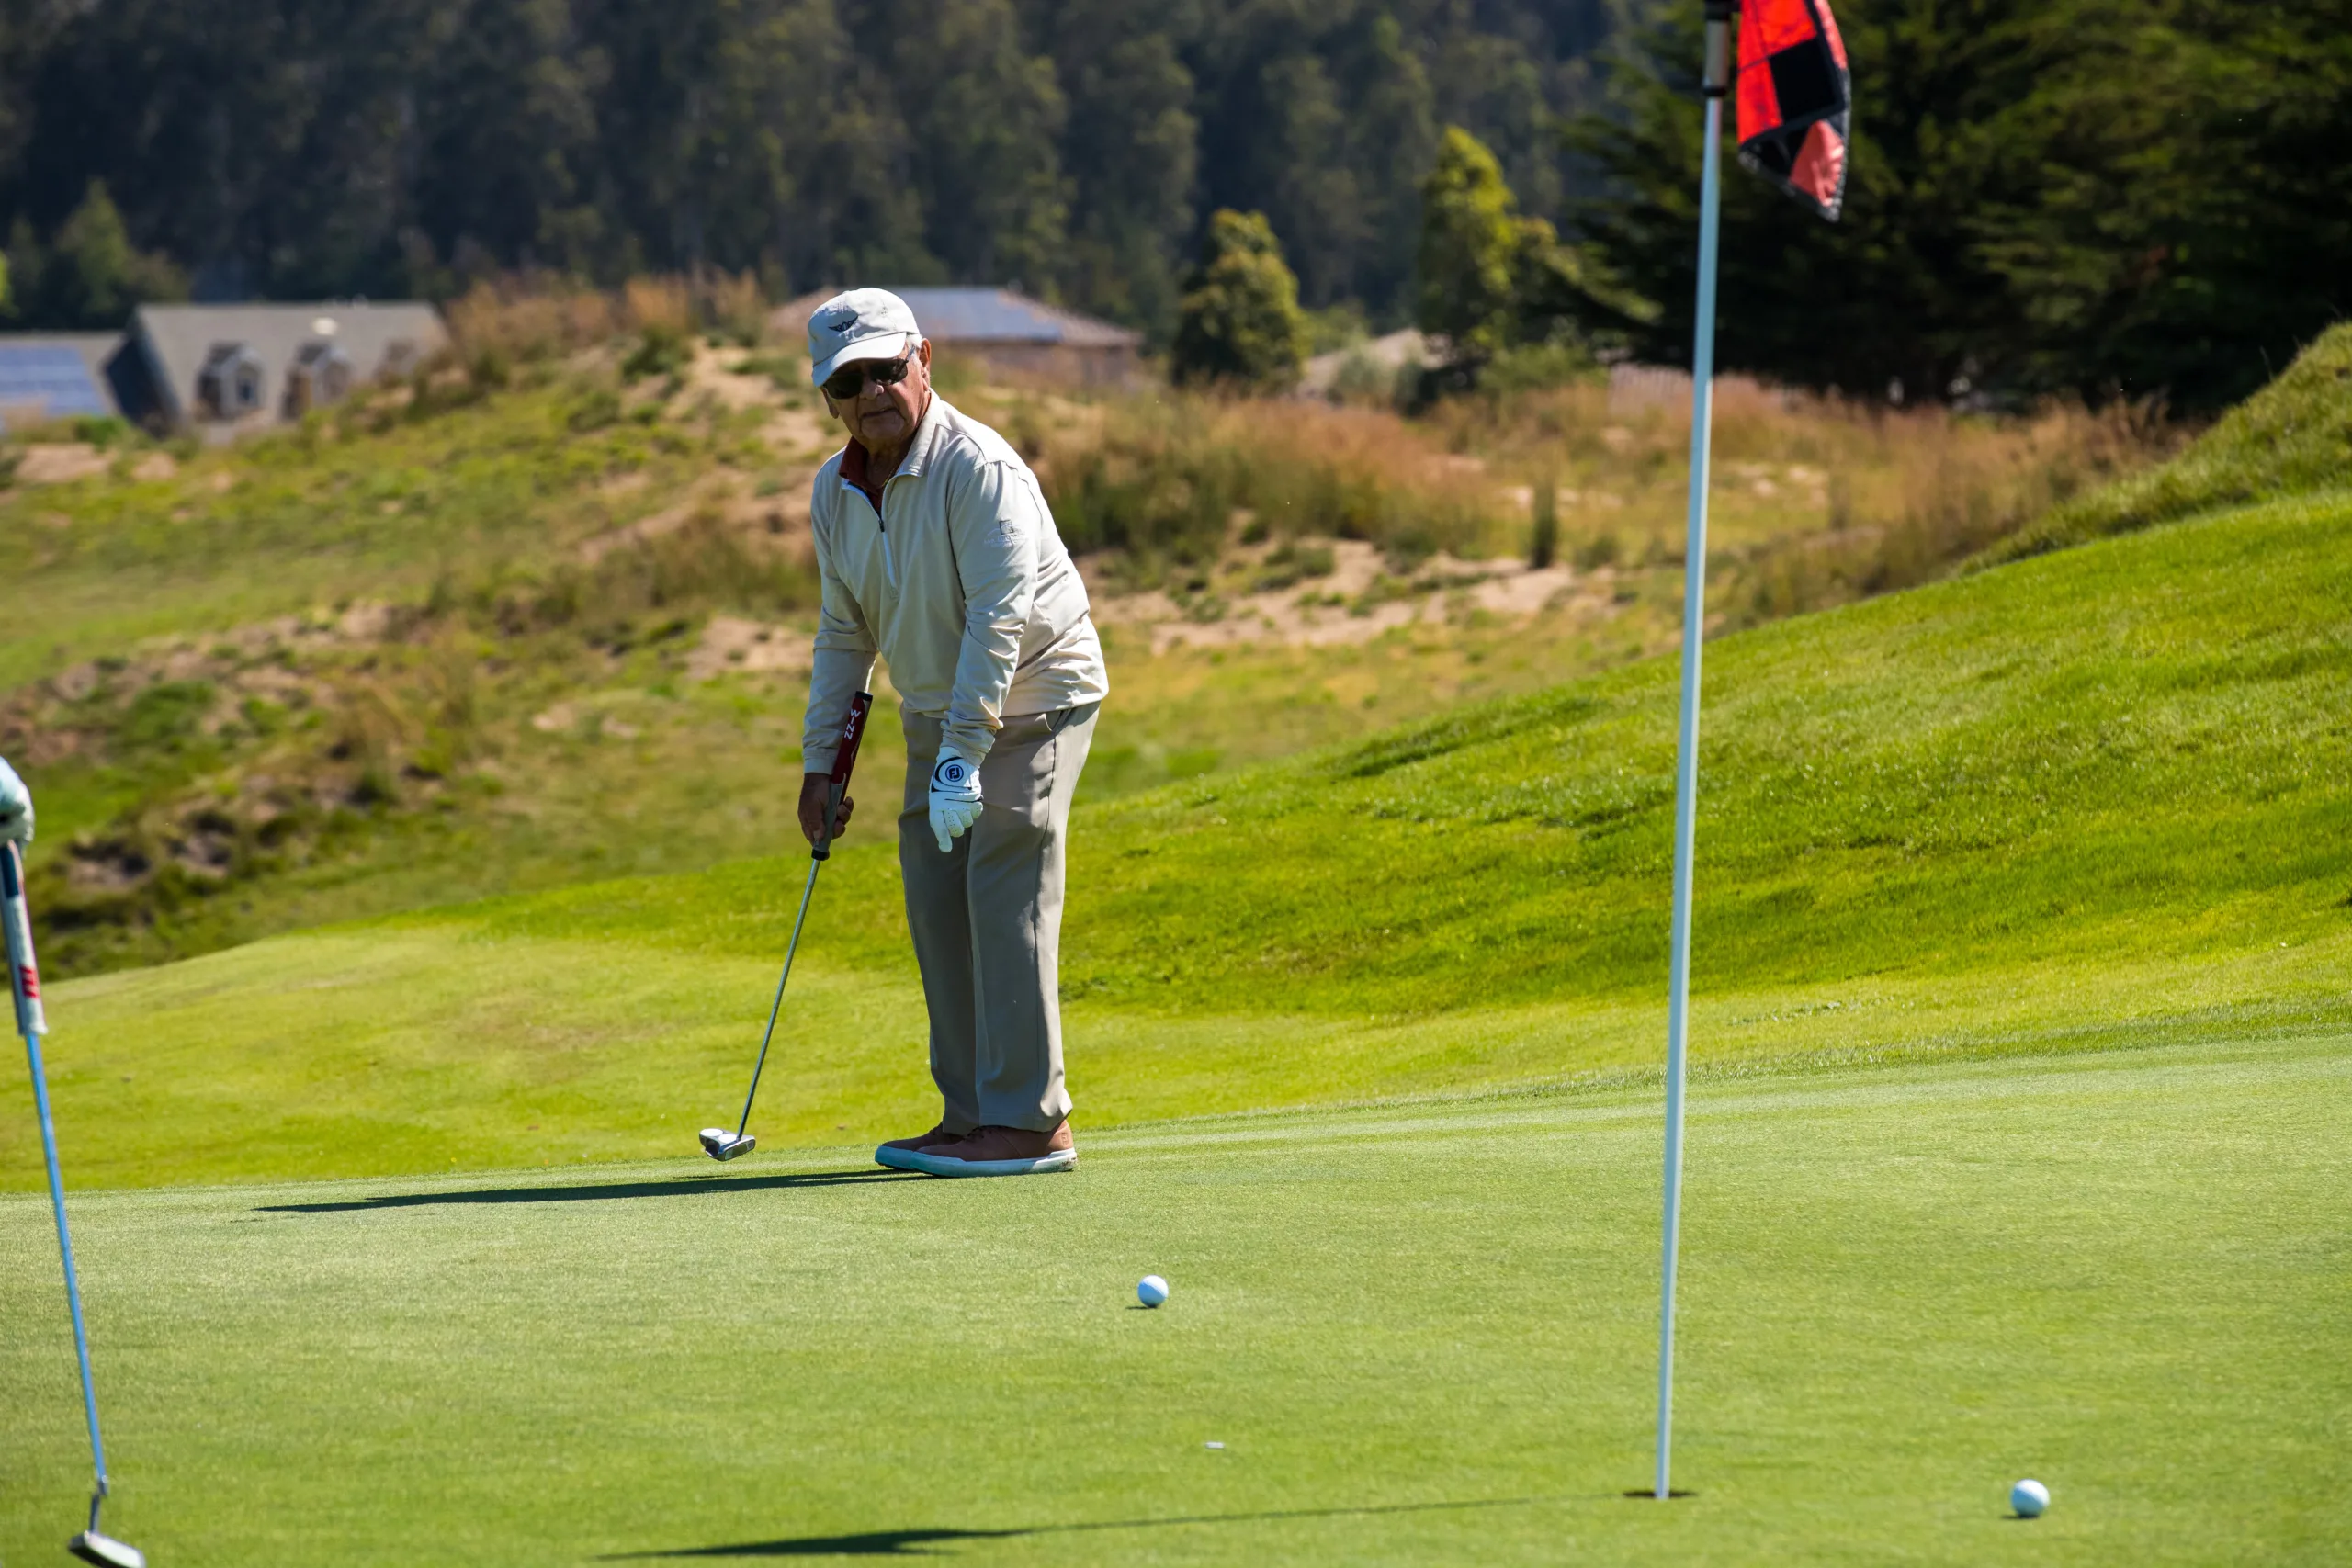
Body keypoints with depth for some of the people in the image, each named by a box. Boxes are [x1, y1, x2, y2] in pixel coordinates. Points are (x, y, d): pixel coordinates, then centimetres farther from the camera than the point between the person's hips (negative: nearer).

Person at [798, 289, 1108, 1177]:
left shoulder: (979, 468, -23)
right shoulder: (835, 490, 2)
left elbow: (1000, 618, -28)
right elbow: (844, 631, 12)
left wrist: (962, 756, -33)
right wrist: (821, 761, 8)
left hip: (1033, 699, -8)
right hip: (937, 711, 8)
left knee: (1005, 900, -14)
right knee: (936, 904, 5)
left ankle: (1029, 1122, -13)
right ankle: (971, 1118, 12)